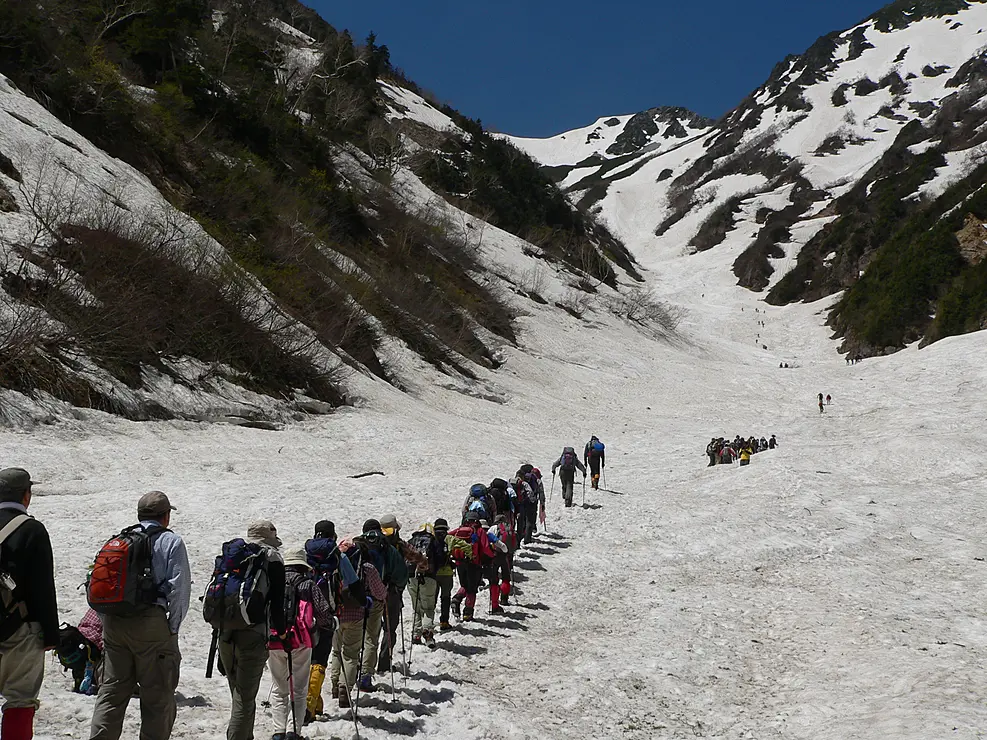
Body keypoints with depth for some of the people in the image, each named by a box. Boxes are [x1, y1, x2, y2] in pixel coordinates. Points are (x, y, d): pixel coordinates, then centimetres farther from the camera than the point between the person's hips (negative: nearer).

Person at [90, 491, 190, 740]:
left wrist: (108, 623, 16)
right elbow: (179, 588, -9)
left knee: (111, 692, 13)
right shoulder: (171, 542, 0)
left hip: (113, 623, 5)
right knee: (158, 697, 5)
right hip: (151, 622, -5)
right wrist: (172, 629, -2)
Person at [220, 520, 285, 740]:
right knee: (245, 698, -4)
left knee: (239, 694, 19)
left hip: (226, 633, 6)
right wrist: (280, 631, 1)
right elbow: (277, 601, -6)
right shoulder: (272, 557, -2)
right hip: (253, 634, -6)